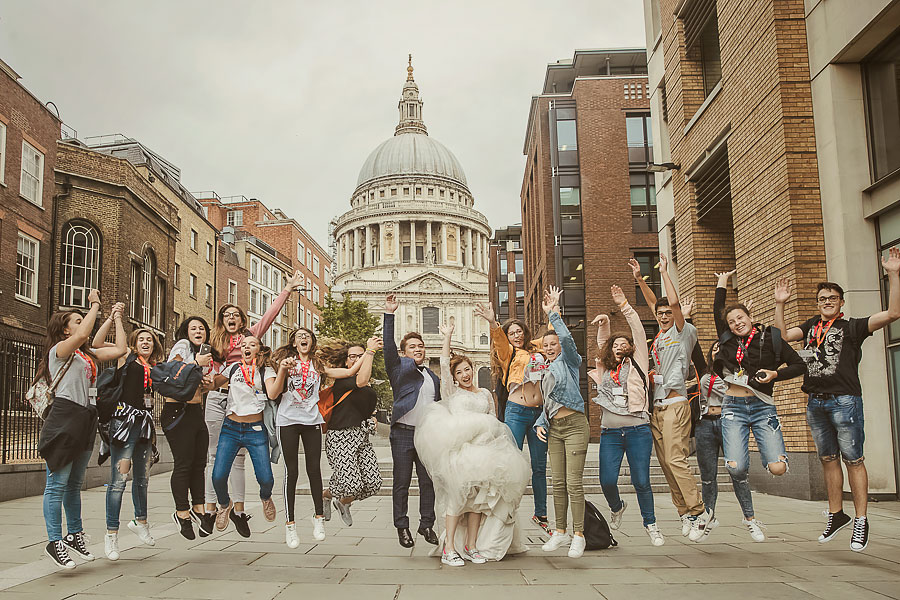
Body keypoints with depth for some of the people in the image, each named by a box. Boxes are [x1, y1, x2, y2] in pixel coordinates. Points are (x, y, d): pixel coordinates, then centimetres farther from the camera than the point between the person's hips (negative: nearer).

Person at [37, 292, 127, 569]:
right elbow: (82, 335, -22)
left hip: (86, 420, 8)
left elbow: (120, 350, 12)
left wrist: (116, 318, 18)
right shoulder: (59, 350, -3)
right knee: (57, 483, -5)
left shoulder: (88, 354, 19)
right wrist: (95, 304, -11)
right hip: (64, 418, -8)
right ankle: (55, 541, 0)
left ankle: (74, 535, 25)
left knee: (75, 483, 16)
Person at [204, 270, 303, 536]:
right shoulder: (216, 342, 16)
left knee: (237, 457, -1)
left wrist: (288, 288, 4)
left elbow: (271, 313, 7)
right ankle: (210, 509, 6)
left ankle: (238, 511, 4)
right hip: (217, 397, 2)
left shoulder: (250, 335, 11)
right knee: (215, 456, 3)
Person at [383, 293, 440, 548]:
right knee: (402, 483, 2)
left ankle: (426, 525, 19)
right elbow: (388, 346, -13)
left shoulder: (433, 377, 17)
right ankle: (402, 527, 13)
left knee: (428, 482, 7)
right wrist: (389, 315, -22)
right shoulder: (400, 368, 3)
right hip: (403, 433, -4)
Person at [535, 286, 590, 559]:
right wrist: (540, 424, 5)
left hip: (574, 426, -7)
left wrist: (553, 313, -15)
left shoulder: (569, 362, 1)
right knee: (558, 483, 7)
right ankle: (561, 531, 16)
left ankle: (578, 535, -3)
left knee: (574, 483, -9)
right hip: (554, 429, 7)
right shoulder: (546, 372, 20)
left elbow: (567, 339, -20)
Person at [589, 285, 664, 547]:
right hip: (610, 432, 3)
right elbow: (602, 344, 27)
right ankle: (616, 508, 28)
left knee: (641, 481, -3)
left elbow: (638, 332, 3)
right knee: (607, 480, -5)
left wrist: (624, 305, 1)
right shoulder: (606, 368, 17)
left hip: (638, 430, -3)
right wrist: (604, 325, 11)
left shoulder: (637, 363, 8)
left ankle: (650, 523, 18)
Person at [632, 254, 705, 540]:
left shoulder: (684, 333, 1)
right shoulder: (658, 338, 19)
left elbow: (673, 302, -11)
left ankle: (697, 512, -13)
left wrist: (664, 271, -3)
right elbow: (654, 303, 27)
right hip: (656, 406, 8)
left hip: (675, 404, -7)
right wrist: (639, 279, 22)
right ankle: (684, 512, 8)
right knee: (665, 462, 4)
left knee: (676, 459, -17)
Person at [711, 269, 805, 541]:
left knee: (777, 468, -15)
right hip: (734, 408, 1)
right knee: (737, 468, -14)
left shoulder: (770, 339, 5)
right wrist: (722, 283, 29)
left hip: (762, 407, -1)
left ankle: (775, 455, 23)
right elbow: (717, 311, 23)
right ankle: (749, 517, 9)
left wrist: (775, 374, -7)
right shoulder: (728, 340, 10)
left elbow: (800, 365, 7)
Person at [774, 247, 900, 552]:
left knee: (853, 459, -3)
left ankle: (861, 521, 3)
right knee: (828, 459, 12)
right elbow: (783, 335, 13)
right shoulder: (811, 326, 16)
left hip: (844, 400, -5)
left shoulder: (851, 327, 0)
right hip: (815, 403, 5)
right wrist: (780, 305, 7)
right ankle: (836, 515, 22)